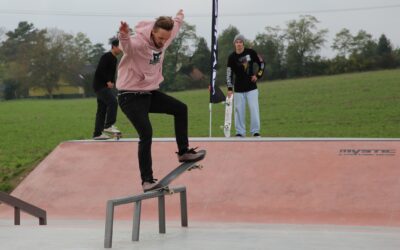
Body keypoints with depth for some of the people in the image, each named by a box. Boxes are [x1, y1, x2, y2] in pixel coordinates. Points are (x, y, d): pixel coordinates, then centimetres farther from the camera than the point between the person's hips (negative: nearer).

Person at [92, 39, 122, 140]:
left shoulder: (114, 59, 17)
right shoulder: (106, 57, -12)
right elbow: (100, 70, -23)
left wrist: (112, 82, 5)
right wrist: (108, 81, -20)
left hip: (105, 86, 10)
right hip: (100, 85, -10)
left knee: (102, 110, 9)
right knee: (113, 102, -21)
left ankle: (97, 133, 11)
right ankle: (108, 126, -20)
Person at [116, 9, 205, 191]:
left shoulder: (163, 41, -1)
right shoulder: (138, 43, -25)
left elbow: (173, 28, 24)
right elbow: (126, 45, -50)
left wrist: (179, 17, 41)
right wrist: (124, 36, -72)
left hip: (150, 92, 8)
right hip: (130, 96, -8)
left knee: (180, 109, 12)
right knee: (146, 133, -19)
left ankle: (183, 152, 24)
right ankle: (147, 180, -14)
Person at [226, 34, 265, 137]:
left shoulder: (251, 52, -3)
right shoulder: (232, 57, -5)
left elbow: (261, 63, 9)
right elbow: (229, 73, -7)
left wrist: (258, 75, -1)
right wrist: (230, 88, -12)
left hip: (251, 87, 0)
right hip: (238, 89, 0)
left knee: (254, 108, -5)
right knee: (239, 110, 1)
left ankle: (255, 132, 2)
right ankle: (240, 132, 10)